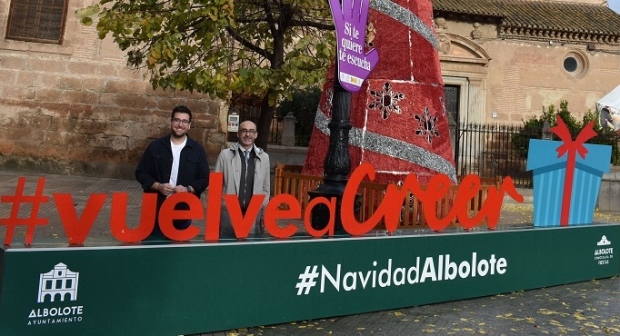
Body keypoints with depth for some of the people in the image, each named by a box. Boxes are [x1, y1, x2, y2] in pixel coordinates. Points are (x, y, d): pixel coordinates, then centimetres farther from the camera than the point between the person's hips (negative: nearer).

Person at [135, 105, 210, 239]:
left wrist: (188, 189, -13)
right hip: (156, 209, 0)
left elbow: (204, 179, 5)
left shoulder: (197, 149, 3)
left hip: (183, 210, 0)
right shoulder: (155, 146, 2)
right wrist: (158, 186, -12)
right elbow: (141, 173, 5)